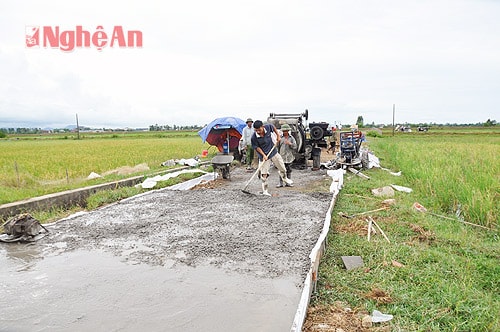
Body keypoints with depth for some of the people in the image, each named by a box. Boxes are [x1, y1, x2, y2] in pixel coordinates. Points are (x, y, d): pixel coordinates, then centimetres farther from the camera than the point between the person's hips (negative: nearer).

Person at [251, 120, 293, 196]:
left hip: (274, 152, 3)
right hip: (264, 155, -3)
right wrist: (263, 155, -20)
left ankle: (285, 179, 46)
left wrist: (278, 136, 5)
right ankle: (265, 190, 8)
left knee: (282, 168, 16)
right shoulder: (254, 137, -24)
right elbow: (256, 147, -12)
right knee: (264, 174, -5)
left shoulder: (268, 127, -17)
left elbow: (273, 127, 7)